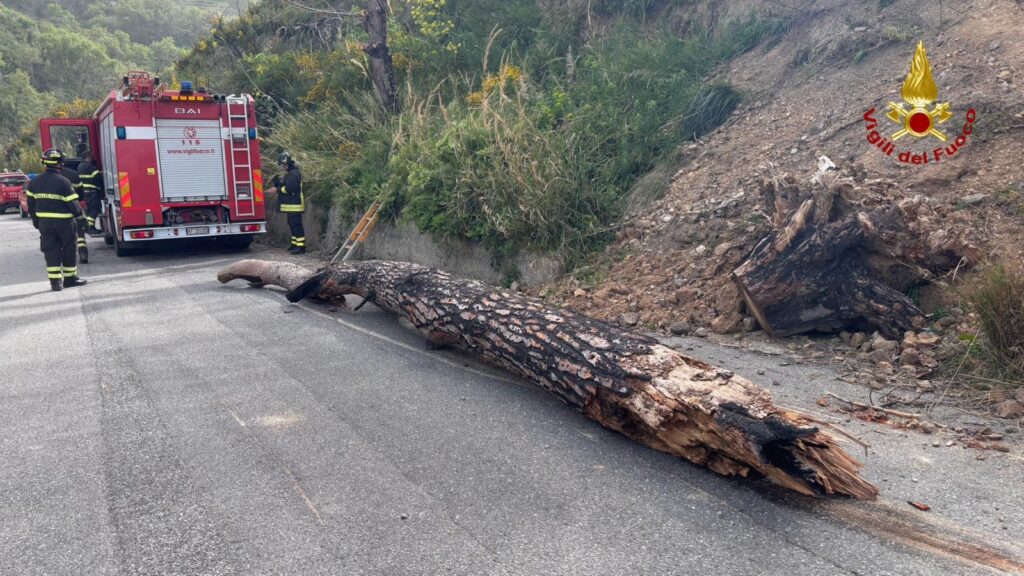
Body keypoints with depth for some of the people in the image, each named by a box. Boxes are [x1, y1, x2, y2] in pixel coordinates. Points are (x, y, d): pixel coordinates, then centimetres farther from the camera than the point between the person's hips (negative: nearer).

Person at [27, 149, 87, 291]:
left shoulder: (35, 182, 1)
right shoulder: (63, 182, -16)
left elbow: (31, 205, 7)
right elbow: (73, 205, -15)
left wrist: (36, 222, 18)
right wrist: (79, 212, 6)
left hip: (44, 222, 4)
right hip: (64, 222, -4)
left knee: (51, 251, 7)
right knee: (69, 250, 11)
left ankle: (55, 282, 4)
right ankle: (70, 278, 18)